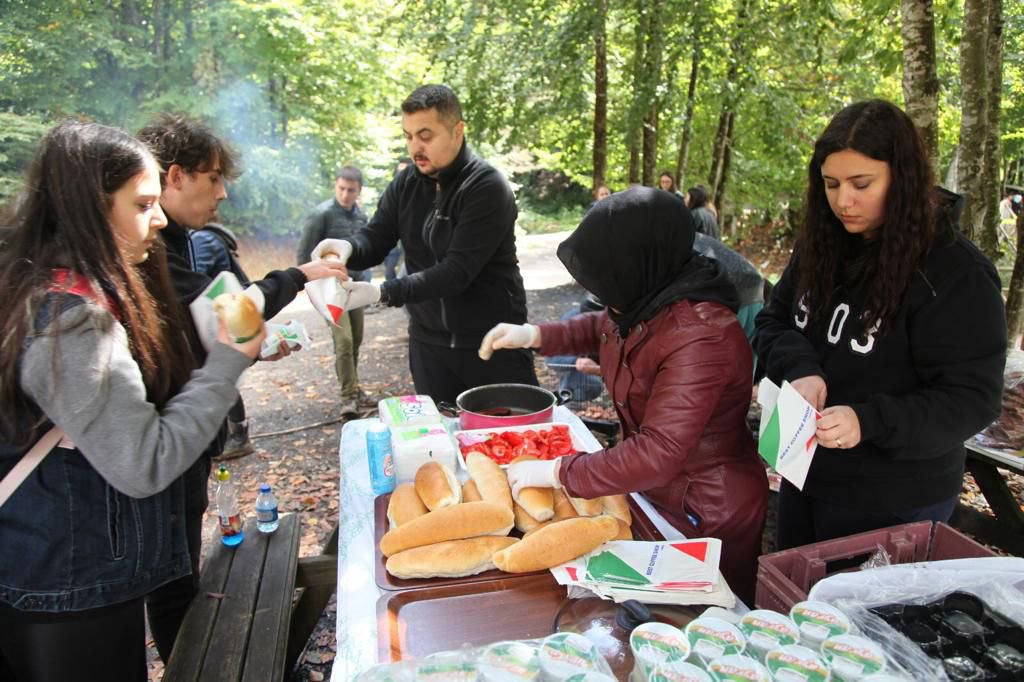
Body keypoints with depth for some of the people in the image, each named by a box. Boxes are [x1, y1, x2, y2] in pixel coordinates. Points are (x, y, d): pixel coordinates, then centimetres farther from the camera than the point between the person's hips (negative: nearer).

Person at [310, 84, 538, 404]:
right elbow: (375, 239, 1)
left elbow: (457, 270, -25)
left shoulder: (488, 188, -18)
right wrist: (348, 247, -24)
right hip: (429, 341, 5)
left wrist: (381, 293, -32)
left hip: (492, 341, -5)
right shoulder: (406, 183, 2)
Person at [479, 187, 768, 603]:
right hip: (655, 490, 8)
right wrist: (534, 335, 0)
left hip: (706, 516, -8)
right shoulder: (648, 300, -7)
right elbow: (601, 328, 16)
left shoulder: (700, 338, -34)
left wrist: (557, 473, -29)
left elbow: (657, 455, -37)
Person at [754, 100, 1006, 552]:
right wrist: (801, 368, -19)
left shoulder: (956, 272, -19)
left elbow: (972, 399, -19)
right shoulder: (821, 245, -2)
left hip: (893, 502, -6)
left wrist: (869, 421, -34)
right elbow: (772, 324, 3)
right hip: (805, 477, 6)